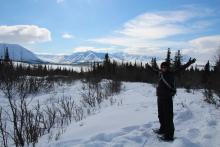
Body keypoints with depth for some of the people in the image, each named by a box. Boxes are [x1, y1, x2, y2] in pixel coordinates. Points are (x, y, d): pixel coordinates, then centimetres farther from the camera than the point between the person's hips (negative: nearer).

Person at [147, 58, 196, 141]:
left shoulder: (171, 73, -5)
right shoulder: (160, 73, 10)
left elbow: (180, 69, -14)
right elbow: (155, 70, 30)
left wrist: (189, 63, -24)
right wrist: (149, 66, 43)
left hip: (167, 98, -7)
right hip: (160, 97, 7)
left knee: (168, 117, -4)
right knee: (161, 115, 19)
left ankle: (169, 135, 4)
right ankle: (162, 129, 37)